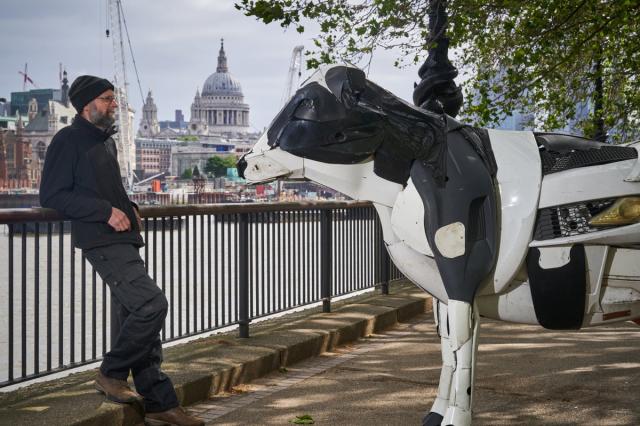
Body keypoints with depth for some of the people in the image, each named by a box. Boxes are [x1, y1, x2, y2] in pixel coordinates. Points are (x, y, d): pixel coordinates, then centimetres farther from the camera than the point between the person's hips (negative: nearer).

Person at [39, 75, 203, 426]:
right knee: (151, 303, -19)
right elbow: (51, 195, -12)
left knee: (134, 317, 9)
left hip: (122, 240, 9)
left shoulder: (106, 141, 20)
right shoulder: (68, 141, -6)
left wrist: (129, 208, 10)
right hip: (101, 241, -9)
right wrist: (107, 211, -17)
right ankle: (111, 374, -1)